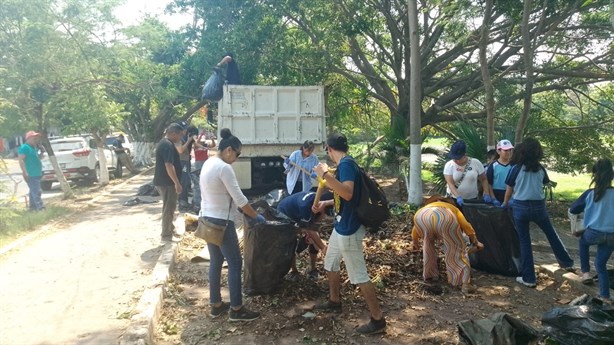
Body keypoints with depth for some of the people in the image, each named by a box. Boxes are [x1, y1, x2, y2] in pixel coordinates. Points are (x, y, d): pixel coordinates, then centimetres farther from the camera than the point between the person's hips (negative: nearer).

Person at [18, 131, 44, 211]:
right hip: (31, 175, -10)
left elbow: (36, 158, 28)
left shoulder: (34, 148, 16)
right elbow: (20, 160, -18)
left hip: (36, 174, 10)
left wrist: (42, 152, 9)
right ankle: (40, 207, -15)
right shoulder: (24, 147, -11)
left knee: (34, 191, 15)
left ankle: (33, 206, 23)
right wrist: (25, 172, -22)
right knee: (36, 192, -12)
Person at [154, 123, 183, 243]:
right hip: (167, 182, -10)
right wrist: (177, 183, -27)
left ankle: (170, 228, 34)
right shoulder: (168, 145, -20)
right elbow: (169, 166, -28)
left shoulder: (163, 143, 14)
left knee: (169, 207, 21)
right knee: (169, 208, -2)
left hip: (163, 181, 10)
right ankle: (166, 235, 5)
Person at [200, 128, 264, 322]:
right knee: (235, 264, 1)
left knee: (216, 262, 17)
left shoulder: (208, 164, 9)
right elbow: (239, 199, -19)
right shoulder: (224, 168, -20)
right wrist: (256, 216, -7)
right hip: (221, 222, -10)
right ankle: (236, 310, 8)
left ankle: (216, 305, 26)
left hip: (207, 219, 10)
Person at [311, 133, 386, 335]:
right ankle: (334, 302, 42)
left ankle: (378, 320, 8)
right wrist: (326, 203, 19)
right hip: (341, 227, 11)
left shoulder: (346, 164, -20)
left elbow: (348, 193, -36)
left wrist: (325, 175, -33)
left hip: (349, 229, -11)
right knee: (330, 264, 24)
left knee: (359, 276, -2)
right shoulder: (344, 164, 11)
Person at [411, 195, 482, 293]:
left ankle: (429, 275, 35)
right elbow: (466, 226, 38)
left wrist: (415, 241, 64)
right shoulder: (452, 207, 44)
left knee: (428, 243, 31)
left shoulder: (426, 207, 47)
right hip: (445, 218, -2)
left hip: (422, 216, 2)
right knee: (457, 249, 13)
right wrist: (475, 242, 51)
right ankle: (465, 282, 2)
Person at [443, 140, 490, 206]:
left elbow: (483, 179, 4)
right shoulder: (449, 165, -11)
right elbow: (450, 183, -18)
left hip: (472, 199, 1)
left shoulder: (476, 163, -7)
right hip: (453, 199, -1)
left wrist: (486, 194, -5)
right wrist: (458, 197, -31)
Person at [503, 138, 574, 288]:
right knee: (552, 234, 23)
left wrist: (505, 203, 16)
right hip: (539, 206, 3)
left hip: (520, 207, -3)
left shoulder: (516, 168, -7)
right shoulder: (541, 168, 1)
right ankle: (567, 263, 40)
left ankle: (529, 278, 8)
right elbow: (544, 185, 9)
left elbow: (509, 189, 0)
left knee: (524, 241, 4)